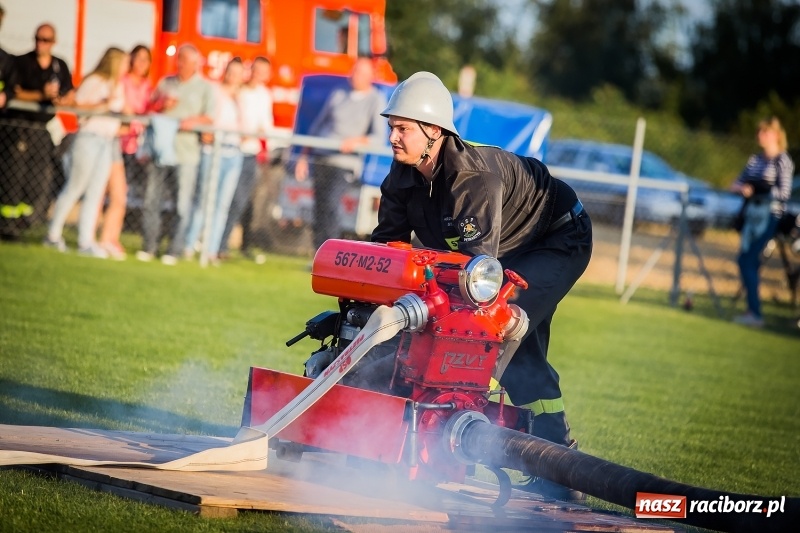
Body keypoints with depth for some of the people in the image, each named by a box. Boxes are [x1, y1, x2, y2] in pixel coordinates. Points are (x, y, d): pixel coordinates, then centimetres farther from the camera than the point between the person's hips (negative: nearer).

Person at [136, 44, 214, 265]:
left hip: (186, 153, -3)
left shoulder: (205, 87, 6)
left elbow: (209, 118, -1)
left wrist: (194, 121, -20)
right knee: (151, 200, 2)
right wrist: (161, 105, -5)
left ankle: (174, 251, 1)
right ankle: (149, 247, 11)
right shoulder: (166, 83, 16)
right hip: (161, 147, 3)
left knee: (183, 205, -5)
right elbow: (149, 107, 15)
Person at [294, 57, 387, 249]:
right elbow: (317, 126, 21)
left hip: (345, 163, -5)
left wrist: (357, 141, -24)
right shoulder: (338, 95, 16)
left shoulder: (376, 100, 4)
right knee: (319, 210, 3)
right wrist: (303, 156, 15)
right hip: (321, 160, 5)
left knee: (330, 206, -21)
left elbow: (379, 137, -5)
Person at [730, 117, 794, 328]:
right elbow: (736, 183, 14)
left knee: (747, 260, -13)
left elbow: (784, 192, -14)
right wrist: (741, 188, -9)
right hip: (752, 213, 7)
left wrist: (758, 190, -18)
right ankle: (752, 310, 15)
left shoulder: (782, 161, -7)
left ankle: (755, 313, -11)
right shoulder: (755, 159, 14)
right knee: (748, 261, 7)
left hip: (770, 216, -7)